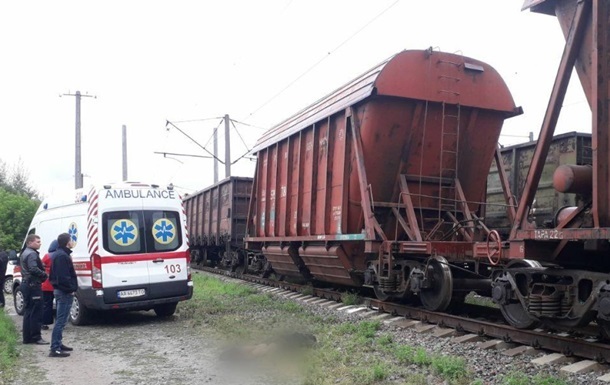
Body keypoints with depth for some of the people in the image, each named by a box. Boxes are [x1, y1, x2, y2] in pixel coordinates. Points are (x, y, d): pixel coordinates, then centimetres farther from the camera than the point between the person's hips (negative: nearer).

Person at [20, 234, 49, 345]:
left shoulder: (24, 253, 20)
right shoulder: (32, 254, -14)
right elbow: (33, 269, -26)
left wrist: (42, 271, 10)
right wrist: (44, 274, -13)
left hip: (26, 284, 11)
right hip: (33, 285, -11)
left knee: (28, 312, 14)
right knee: (36, 313, -7)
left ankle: (27, 337, 18)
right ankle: (36, 337, -5)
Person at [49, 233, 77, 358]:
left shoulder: (57, 254, 16)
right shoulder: (63, 256, -18)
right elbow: (64, 277, -24)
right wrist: (71, 289, -16)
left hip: (59, 290, 11)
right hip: (65, 292, -11)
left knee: (60, 320, 17)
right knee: (61, 320, -10)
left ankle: (58, 344, 25)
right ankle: (55, 349, -9)